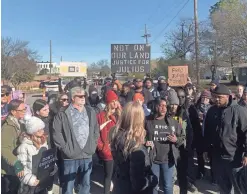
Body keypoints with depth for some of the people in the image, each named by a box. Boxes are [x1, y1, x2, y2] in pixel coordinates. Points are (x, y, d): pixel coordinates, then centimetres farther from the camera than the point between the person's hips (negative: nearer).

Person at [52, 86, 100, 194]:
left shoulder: (91, 112, 8)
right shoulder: (63, 114, -7)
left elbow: (96, 130, 14)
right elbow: (56, 133, -9)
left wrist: (93, 146, 6)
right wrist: (65, 148, -11)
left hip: (87, 155, 4)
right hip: (70, 157, -4)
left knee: (86, 184, 19)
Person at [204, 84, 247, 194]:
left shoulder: (238, 111, -13)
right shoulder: (211, 111, 4)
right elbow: (207, 132, 12)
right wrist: (206, 149, 14)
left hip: (234, 157, -5)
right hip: (217, 156, 5)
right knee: (222, 185, 19)